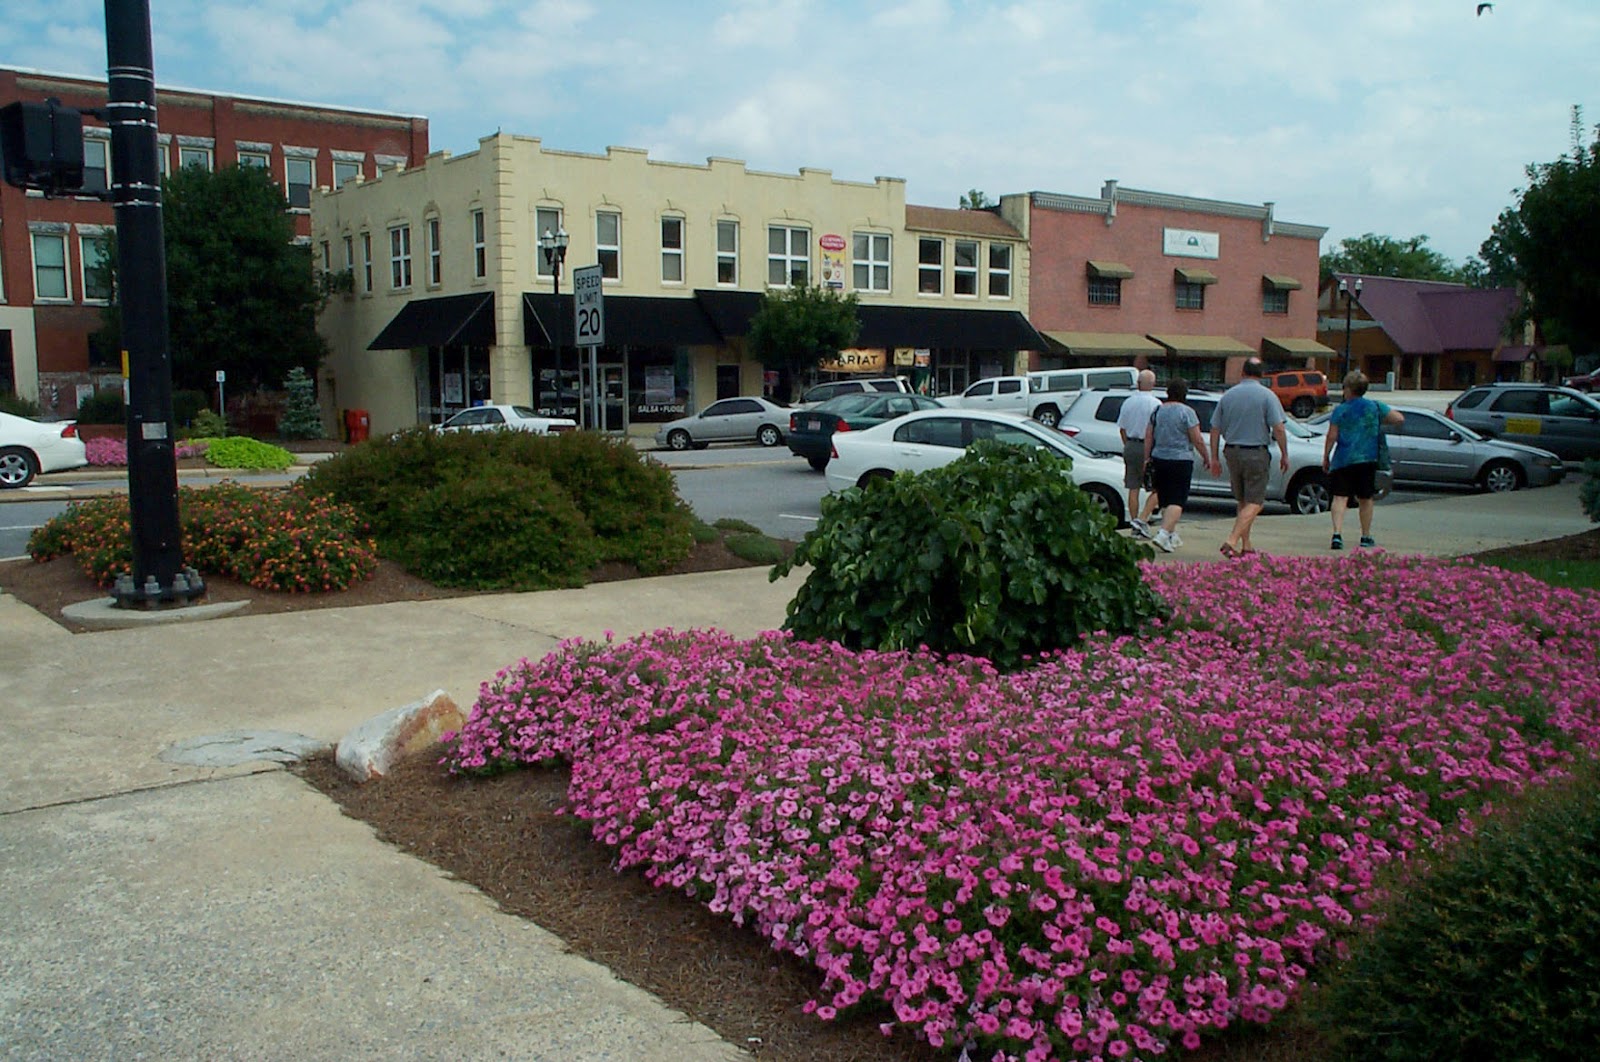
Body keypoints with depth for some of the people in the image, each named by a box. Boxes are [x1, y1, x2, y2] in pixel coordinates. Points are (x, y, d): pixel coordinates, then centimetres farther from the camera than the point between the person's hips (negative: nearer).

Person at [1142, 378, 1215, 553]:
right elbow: (1197, 440, -9)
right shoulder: (1186, 412, -9)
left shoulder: (1157, 411, 7)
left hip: (1159, 459, 6)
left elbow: (1148, 437, 7)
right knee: (1177, 501, -6)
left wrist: (1147, 458, 13)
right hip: (1180, 460, -6)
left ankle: (1172, 535, 21)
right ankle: (1163, 534, -21)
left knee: (1165, 500, 15)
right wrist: (1206, 458, 3)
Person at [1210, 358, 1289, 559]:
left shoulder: (1228, 395, 5)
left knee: (1243, 502, 16)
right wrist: (1284, 455, -1)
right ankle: (1231, 541, -17)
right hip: (1256, 453, -5)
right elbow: (1278, 428, -11)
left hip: (1232, 452, 5)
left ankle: (1246, 546, 18)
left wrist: (1214, 457, 13)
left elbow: (1215, 428, 6)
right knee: (1254, 503, -2)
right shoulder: (1267, 396, -6)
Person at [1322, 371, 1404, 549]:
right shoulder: (1375, 407, 3)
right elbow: (1400, 419, 3)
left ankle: (1337, 534, -21)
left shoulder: (1340, 410, -4)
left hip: (1342, 460, -2)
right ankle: (1366, 537, 22)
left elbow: (1331, 436, -6)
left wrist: (1326, 457, 4)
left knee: (1340, 497, -5)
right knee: (1365, 499, 14)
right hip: (1367, 460, 2)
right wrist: (1380, 422, 19)